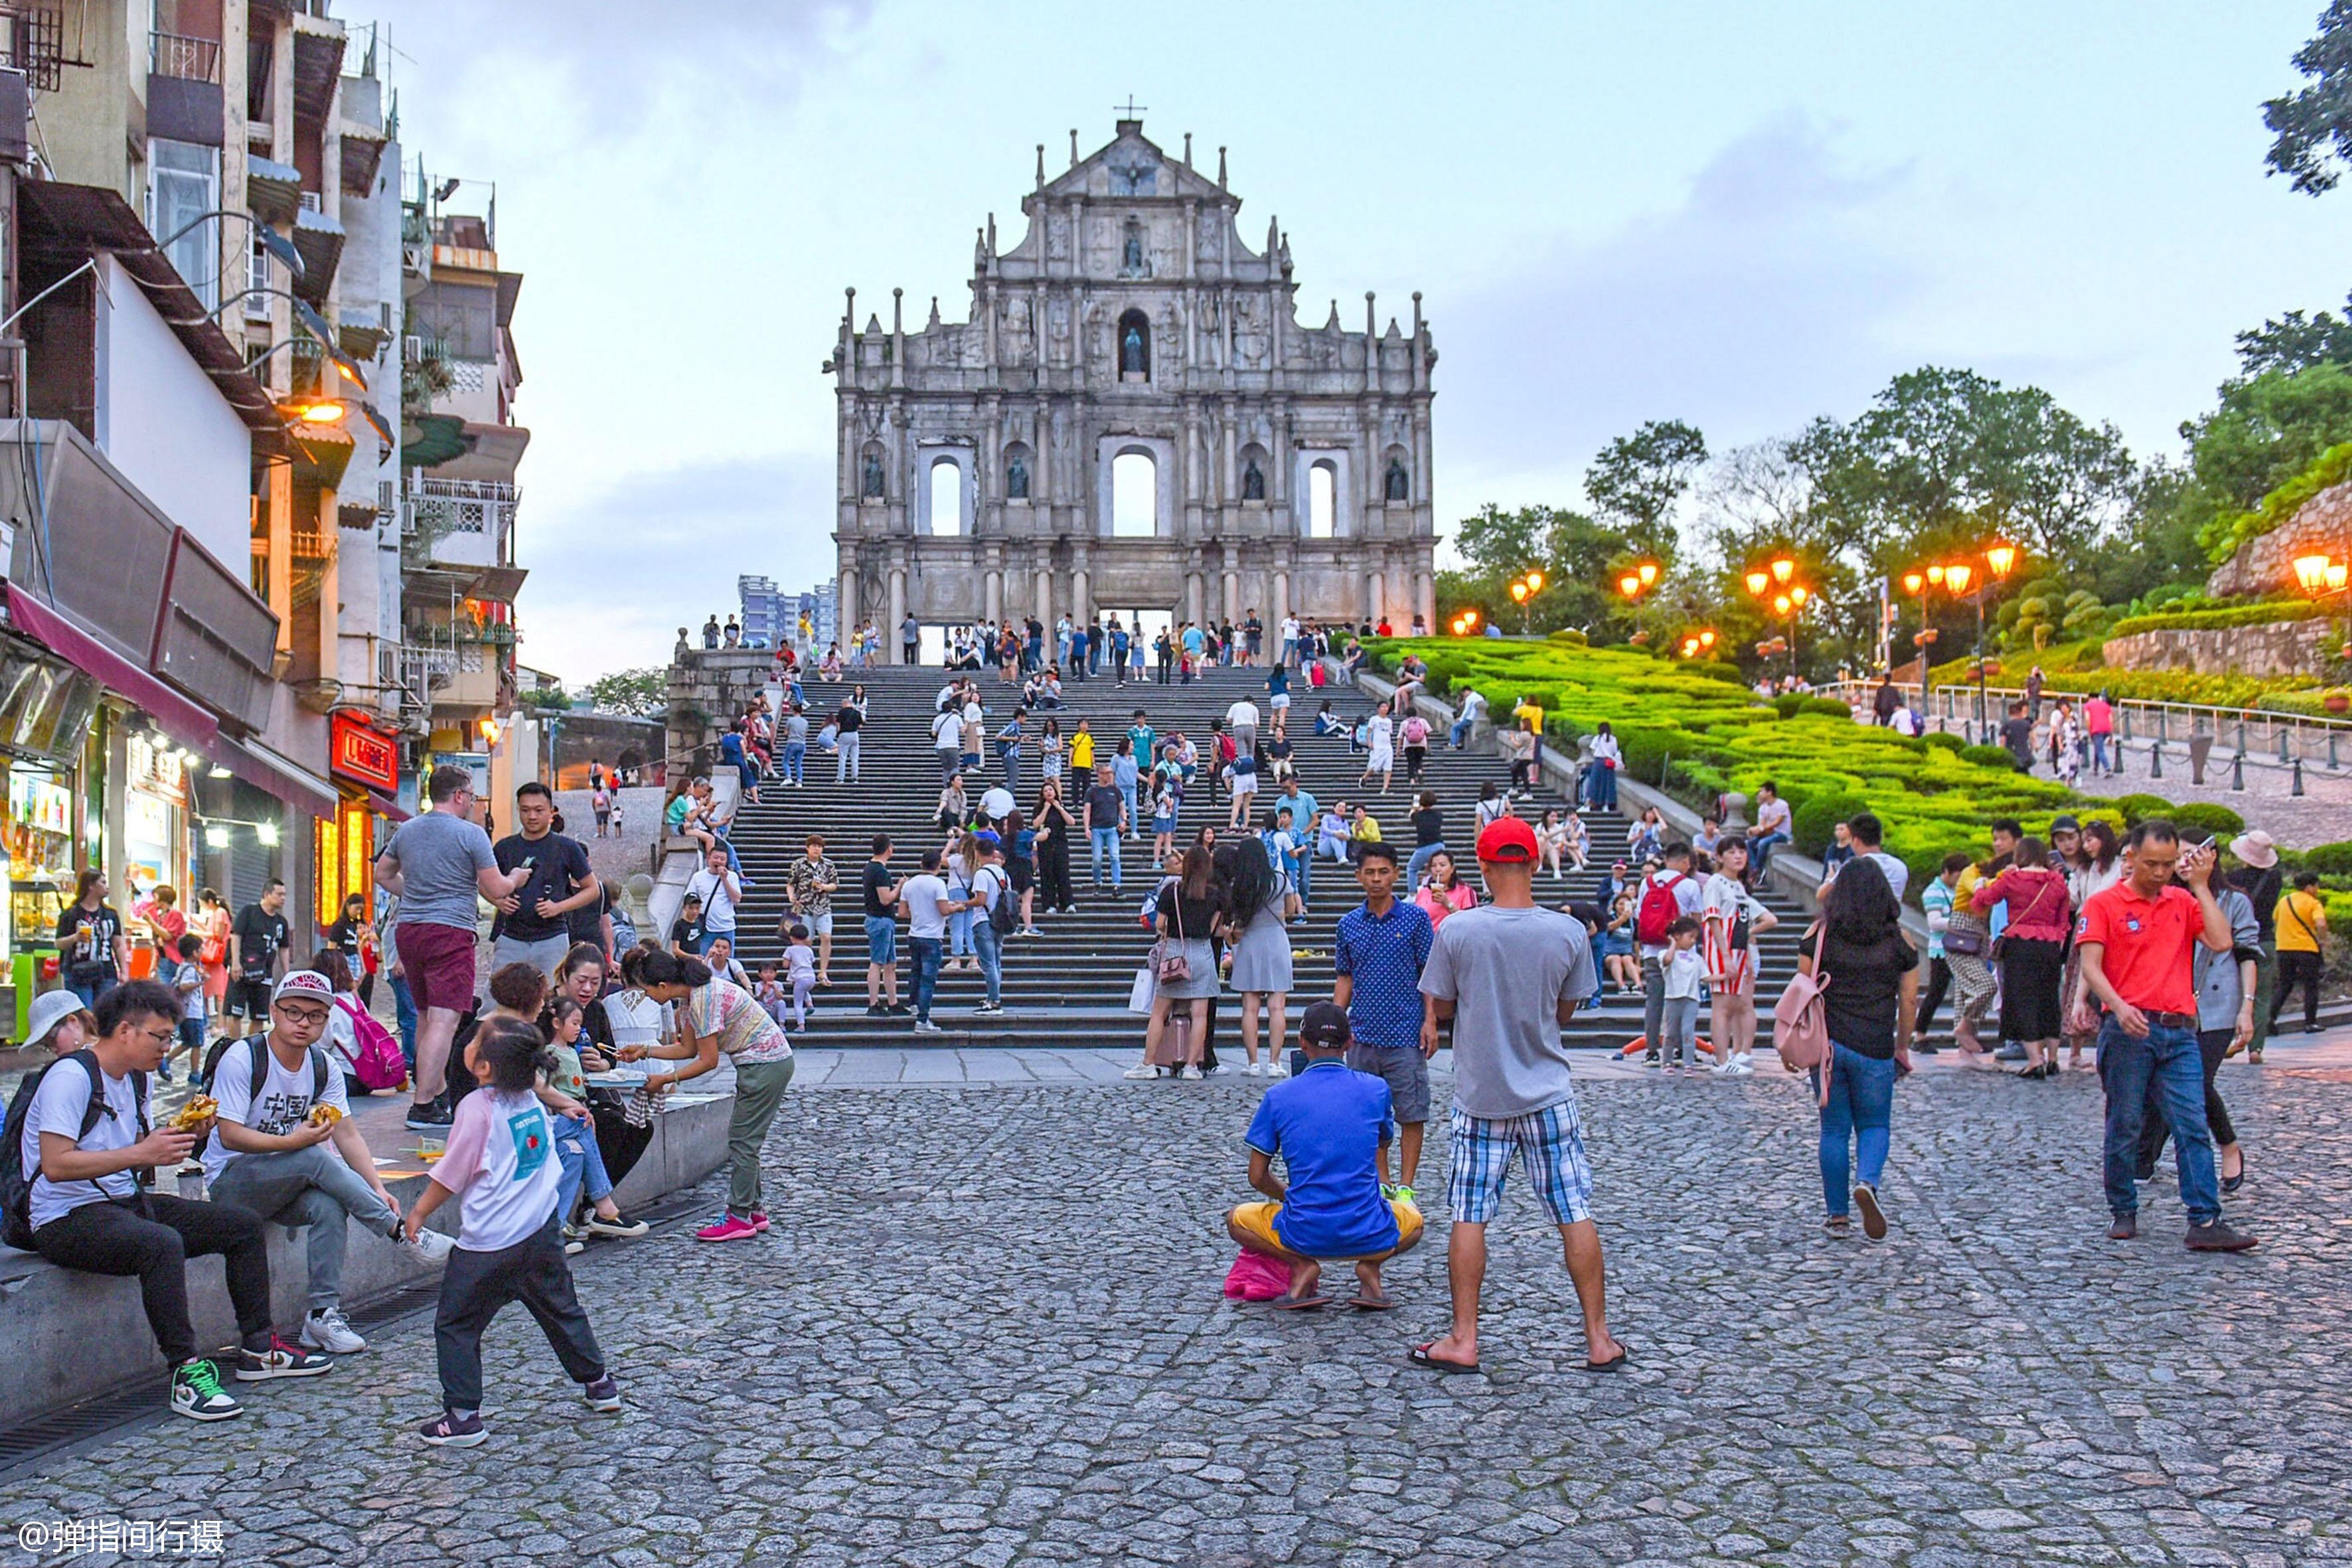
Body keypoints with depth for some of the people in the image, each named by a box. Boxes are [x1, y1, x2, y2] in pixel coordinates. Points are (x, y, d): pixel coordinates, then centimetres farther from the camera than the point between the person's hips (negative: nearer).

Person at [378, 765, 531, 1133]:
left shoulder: (405, 831, 11)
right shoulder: (471, 834, -7)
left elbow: (383, 874, 23)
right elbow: (495, 891, -6)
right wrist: (516, 879, 14)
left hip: (407, 930, 7)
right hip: (450, 933, -7)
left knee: (426, 1017, 18)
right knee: (444, 1020, -10)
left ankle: (439, 1092, 29)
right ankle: (423, 1107, -16)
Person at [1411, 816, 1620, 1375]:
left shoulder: (1456, 930, -10)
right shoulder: (1568, 932, -6)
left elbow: (1439, 1008, -1)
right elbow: (1566, 1011, 6)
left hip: (1479, 1095, -1)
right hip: (1549, 1094, 1)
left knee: (1469, 1219, 6)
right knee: (1576, 1215, 8)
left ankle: (1464, 1341, 10)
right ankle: (1599, 1340, 14)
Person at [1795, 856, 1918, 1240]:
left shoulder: (1819, 934, -1)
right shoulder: (1899, 940, 0)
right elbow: (1908, 1001, 3)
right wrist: (1902, 1048, 15)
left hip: (1827, 1045, 1)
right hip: (1875, 1049, -1)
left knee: (1834, 1129, 10)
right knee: (1875, 1125, 13)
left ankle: (1837, 1215, 12)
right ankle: (1868, 1182, -15)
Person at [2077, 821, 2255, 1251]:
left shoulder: (2184, 903, 14)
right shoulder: (2104, 905, 1)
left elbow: (2221, 942, 0)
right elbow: (2090, 966, -7)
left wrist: (2201, 885, 2)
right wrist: (2119, 1006, -24)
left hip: (2180, 1032, 3)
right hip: (2128, 1031, -3)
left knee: (2194, 1127, -4)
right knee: (2124, 1128, 4)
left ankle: (2205, 1223, -6)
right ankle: (2124, 1212, 17)